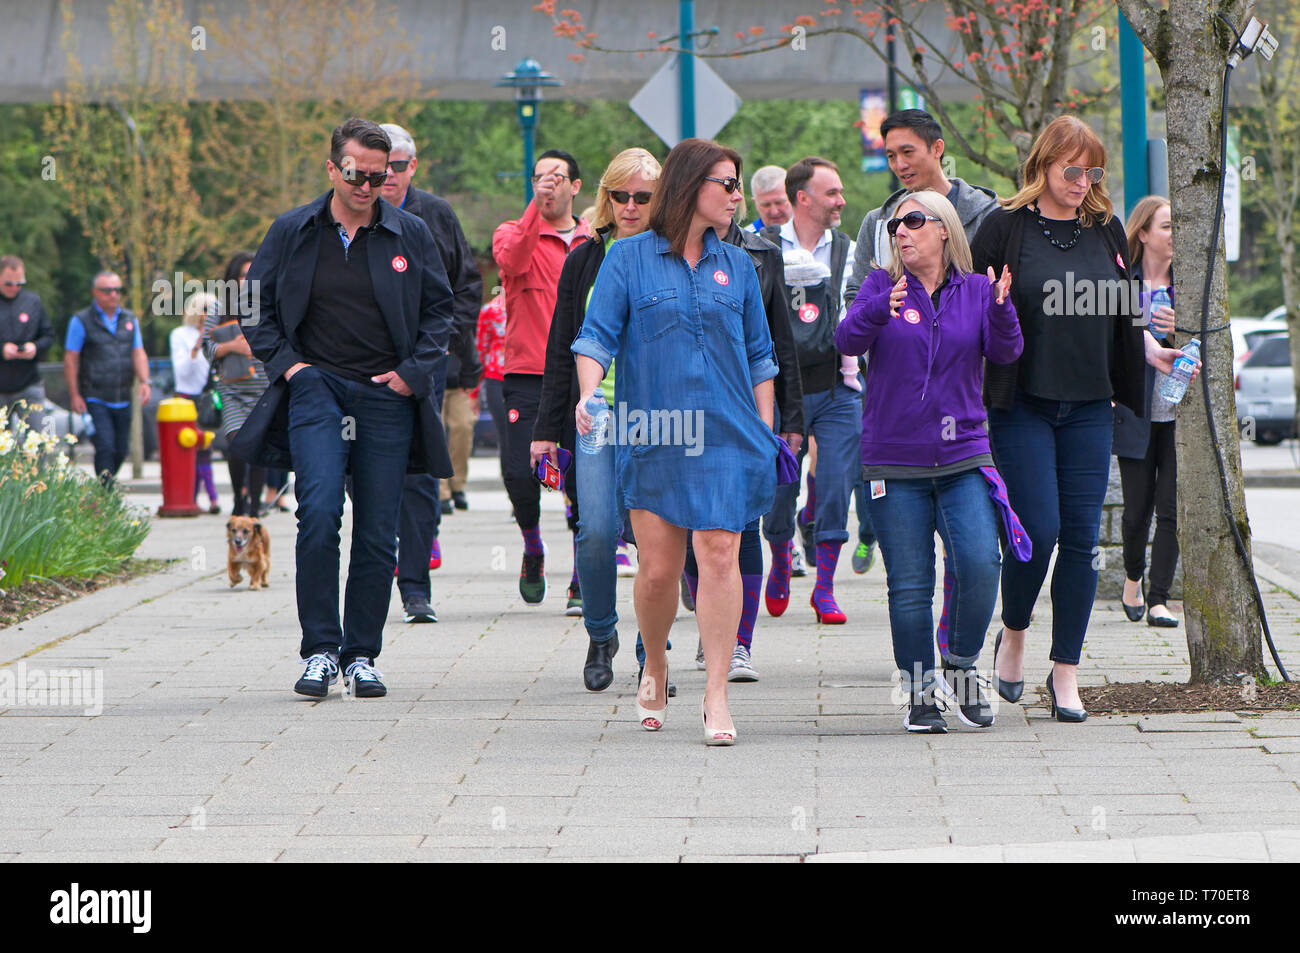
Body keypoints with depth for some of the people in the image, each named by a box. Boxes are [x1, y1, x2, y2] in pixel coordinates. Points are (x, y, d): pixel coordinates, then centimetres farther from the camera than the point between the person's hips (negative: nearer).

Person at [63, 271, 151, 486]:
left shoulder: (130, 320, 13)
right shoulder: (82, 321, -2)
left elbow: (138, 353, 11)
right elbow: (71, 359, -2)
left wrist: (144, 381, -6)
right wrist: (74, 395, -7)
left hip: (122, 401, 5)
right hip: (94, 400, -5)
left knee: (121, 451, 6)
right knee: (105, 448, -15)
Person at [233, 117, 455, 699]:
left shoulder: (410, 235, 7)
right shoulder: (293, 233, 6)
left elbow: (439, 308, 14)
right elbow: (256, 306, 13)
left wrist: (414, 370, 1)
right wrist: (286, 363, 0)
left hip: (387, 396, 1)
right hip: (317, 388, -1)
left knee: (378, 532, 1)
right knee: (319, 511, -19)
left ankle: (362, 655, 12)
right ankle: (319, 649, -12)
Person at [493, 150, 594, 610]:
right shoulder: (514, 234, 4)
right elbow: (513, 260, -21)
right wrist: (536, 206, -33)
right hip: (527, 376, -1)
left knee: (583, 478, -5)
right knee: (520, 473, -10)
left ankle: (582, 581, 4)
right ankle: (532, 548, 20)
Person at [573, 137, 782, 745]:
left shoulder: (736, 267, 13)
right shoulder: (628, 259, 4)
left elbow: (759, 357, 18)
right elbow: (596, 336, -2)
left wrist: (766, 432, 12)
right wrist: (588, 394, -20)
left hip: (726, 434, 2)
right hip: (653, 435, -2)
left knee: (719, 553, -11)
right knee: (658, 566, 0)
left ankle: (716, 695, -9)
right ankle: (655, 667, 28)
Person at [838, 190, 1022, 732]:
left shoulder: (974, 291, 8)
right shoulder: (882, 287, 5)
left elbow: (1004, 353, -5)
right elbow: (847, 340, -11)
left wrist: (1001, 310, -25)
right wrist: (881, 310, -30)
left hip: (963, 457, 1)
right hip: (893, 461, 0)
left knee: (979, 563, -16)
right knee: (910, 584, -1)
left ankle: (962, 667, 6)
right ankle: (919, 693, 12)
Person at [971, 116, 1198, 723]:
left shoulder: (1106, 231, 11)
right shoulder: (1005, 227, -1)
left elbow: (1123, 315, 19)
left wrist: (1154, 354, 9)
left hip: (1089, 409, 4)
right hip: (1022, 404, -4)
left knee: (1081, 536, 0)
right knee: (1039, 530, -12)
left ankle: (1066, 673, 9)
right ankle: (1013, 634, 17)